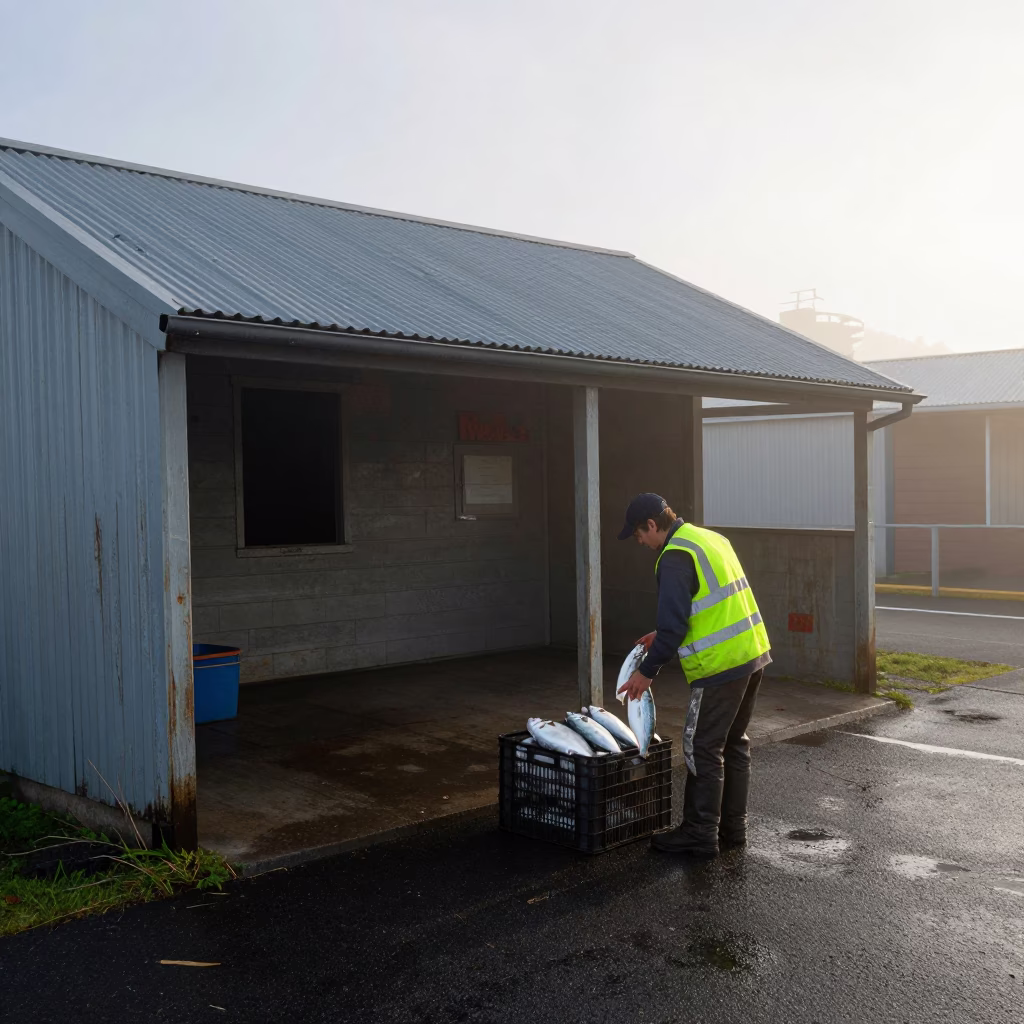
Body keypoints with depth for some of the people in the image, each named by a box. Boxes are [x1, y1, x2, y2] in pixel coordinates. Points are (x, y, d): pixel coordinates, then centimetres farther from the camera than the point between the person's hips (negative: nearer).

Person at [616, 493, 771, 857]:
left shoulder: (675, 557, -15)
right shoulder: (709, 538, 15)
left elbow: (674, 625, -18)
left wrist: (647, 671, -7)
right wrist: (661, 636, 23)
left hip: (721, 666, -10)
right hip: (753, 654, 10)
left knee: (702, 750, 1)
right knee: (734, 744, 18)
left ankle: (700, 835, 9)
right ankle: (733, 827, 27)